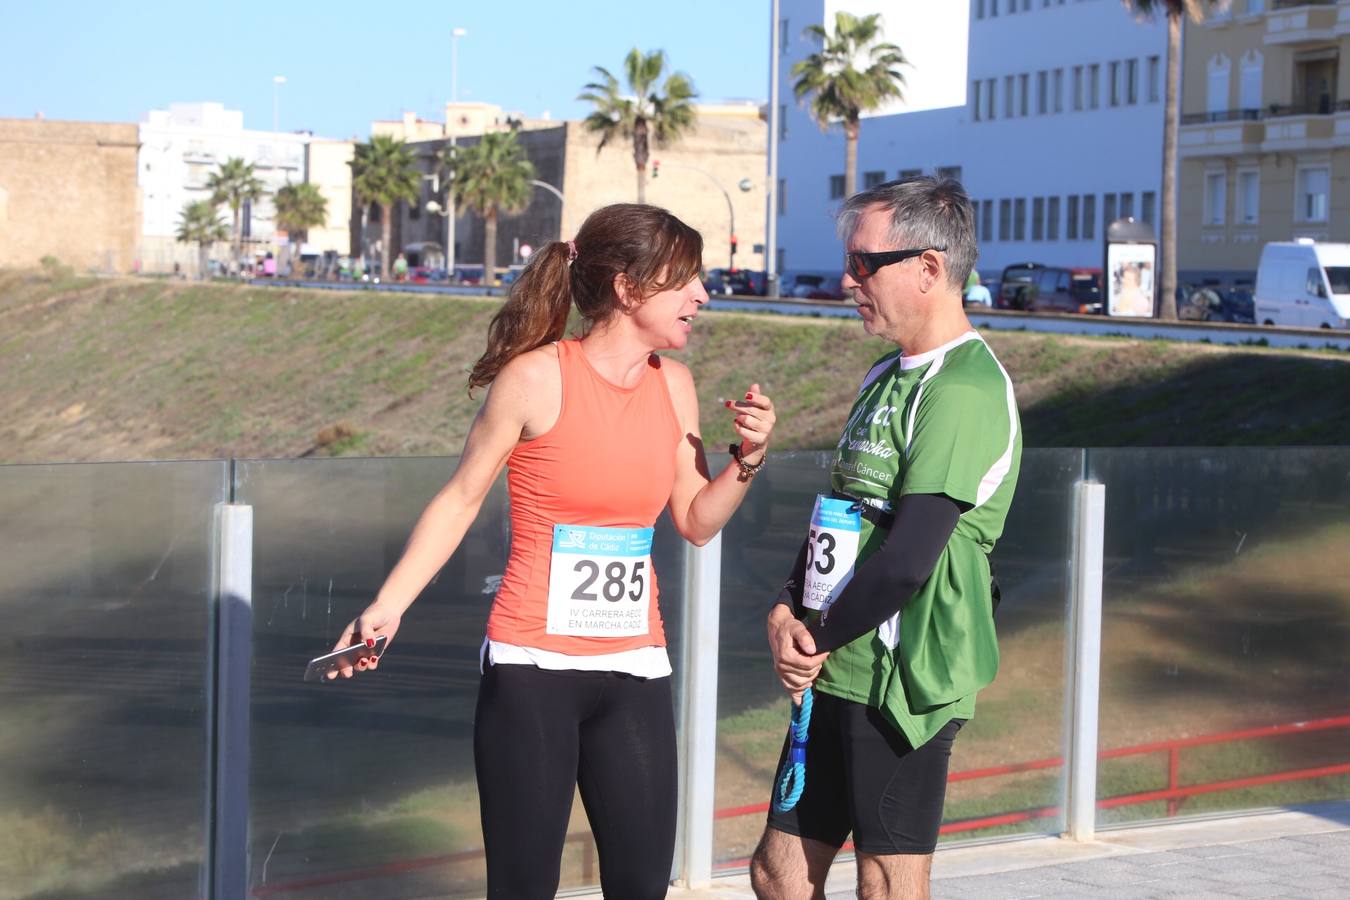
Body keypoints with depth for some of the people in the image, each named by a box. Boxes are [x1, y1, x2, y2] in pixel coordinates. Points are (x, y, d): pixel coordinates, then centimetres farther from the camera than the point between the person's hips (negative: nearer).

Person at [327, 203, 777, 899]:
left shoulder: (673, 384, 6)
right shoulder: (537, 377, -10)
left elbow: (695, 523, 13)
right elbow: (460, 500, -3)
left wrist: (748, 458, -3)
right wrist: (387, 606, -10)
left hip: (635, 672, 5)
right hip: (533, 670, -5)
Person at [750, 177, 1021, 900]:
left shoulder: (963, 389, -17)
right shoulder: (888, 376, 15)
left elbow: (907, 559, -23)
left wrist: (819, 641, -9)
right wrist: (786, 610, 1)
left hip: (901, 681, -9)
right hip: (838, 677, 9)